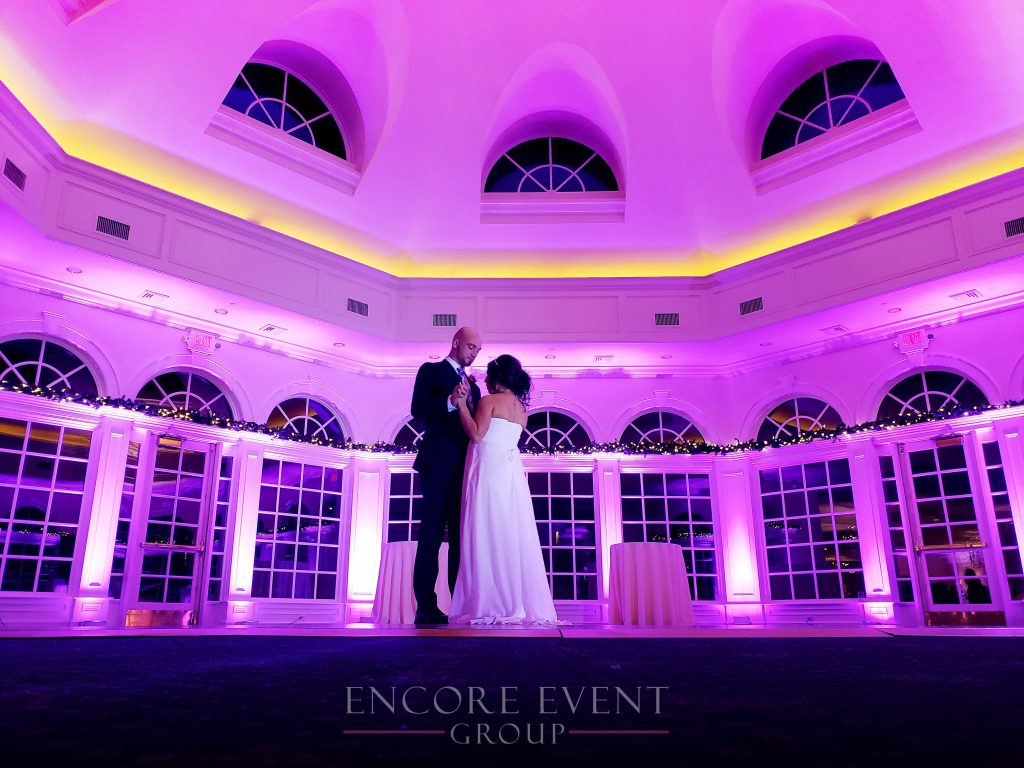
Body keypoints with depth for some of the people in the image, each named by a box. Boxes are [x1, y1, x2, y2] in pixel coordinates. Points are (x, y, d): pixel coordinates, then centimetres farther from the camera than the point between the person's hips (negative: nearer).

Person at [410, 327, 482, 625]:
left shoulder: (472, 385, 24)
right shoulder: (431, 371, 5)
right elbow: (418, 409, -10)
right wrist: (449, 402, -26)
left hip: (466, 468, 7)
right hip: (439, 464, -7)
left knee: (462, 536, 5)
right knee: (431, 535, -6)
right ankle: (426, 607, -4)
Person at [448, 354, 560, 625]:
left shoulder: (489, 401, -4)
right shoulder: (521, 408, 17)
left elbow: (476, 434, -15)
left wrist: (462, 404, -6)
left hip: (488, 471, -7)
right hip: (513, 472, 7)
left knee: (487, 536, -5)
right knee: (514, 536, 7)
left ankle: (491, 605, -6)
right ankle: (522, 602, 7)